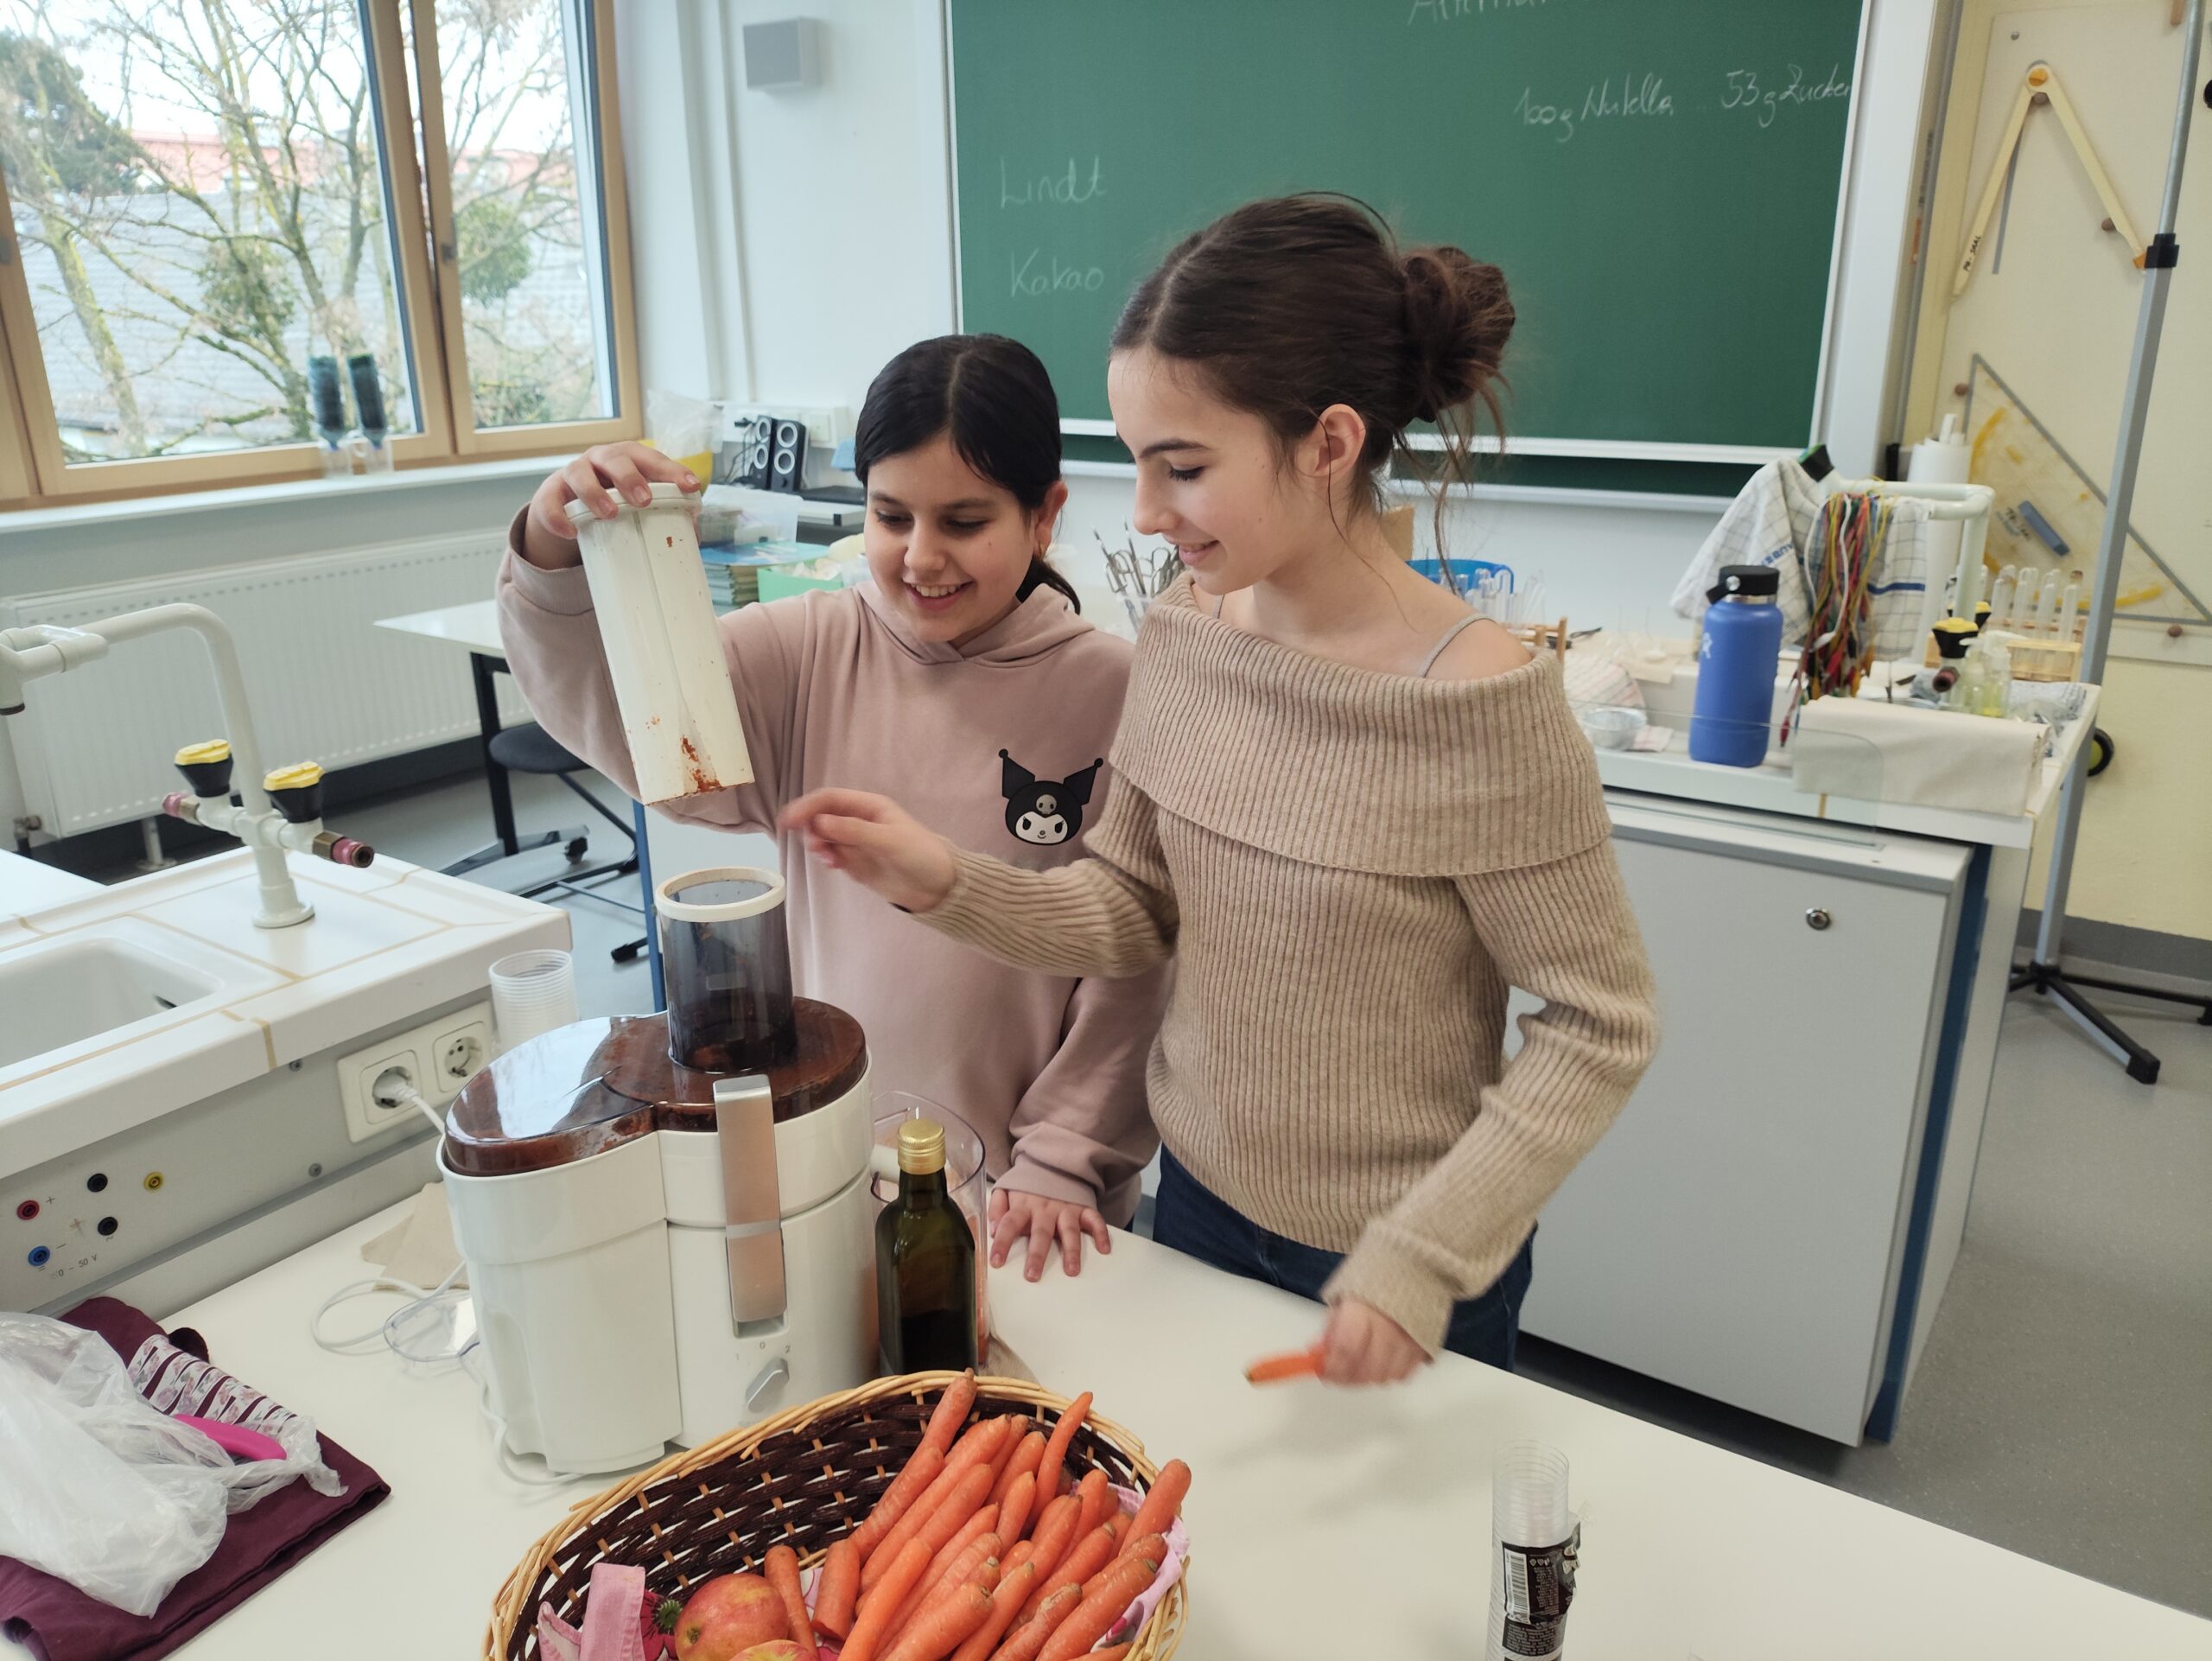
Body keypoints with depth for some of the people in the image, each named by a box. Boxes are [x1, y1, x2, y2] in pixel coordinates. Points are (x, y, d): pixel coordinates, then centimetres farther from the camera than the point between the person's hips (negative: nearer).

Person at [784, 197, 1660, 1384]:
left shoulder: (1480, 703, -24)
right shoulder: (1181, 636, -7)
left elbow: (1599, 1029, -17)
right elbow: (1133, 908, -1)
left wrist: (1425, 1256, -19)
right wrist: (945, 883, -16)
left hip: (1402, 1272, -4)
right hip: (1197, 1195, 5)